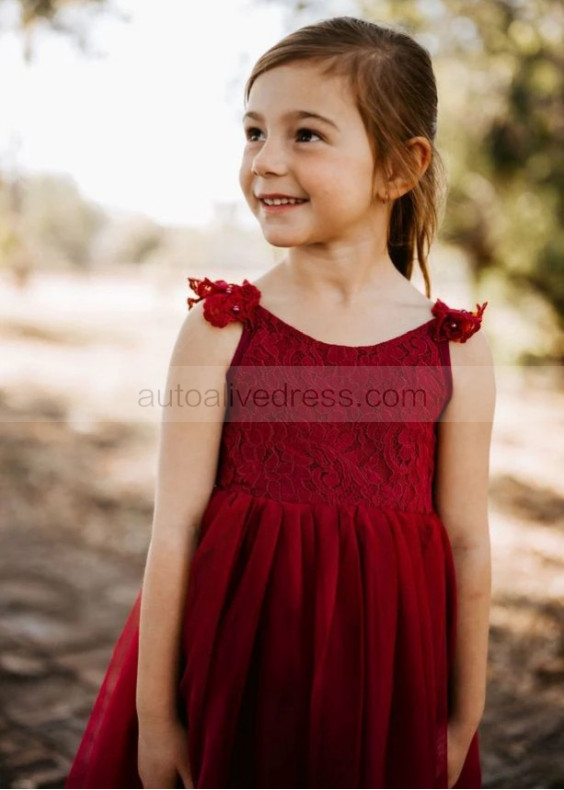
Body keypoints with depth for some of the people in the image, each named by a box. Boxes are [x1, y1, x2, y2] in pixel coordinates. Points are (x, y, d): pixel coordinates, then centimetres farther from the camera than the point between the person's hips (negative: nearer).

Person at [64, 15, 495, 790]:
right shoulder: (220, 329, -8)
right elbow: (175, 530, -7)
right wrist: (154, 713, -3)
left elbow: (467, 546, 0)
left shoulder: (455, 351, -5)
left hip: (385, 681, 1)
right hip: (231, 669, 0)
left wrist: (465, 722, 6)